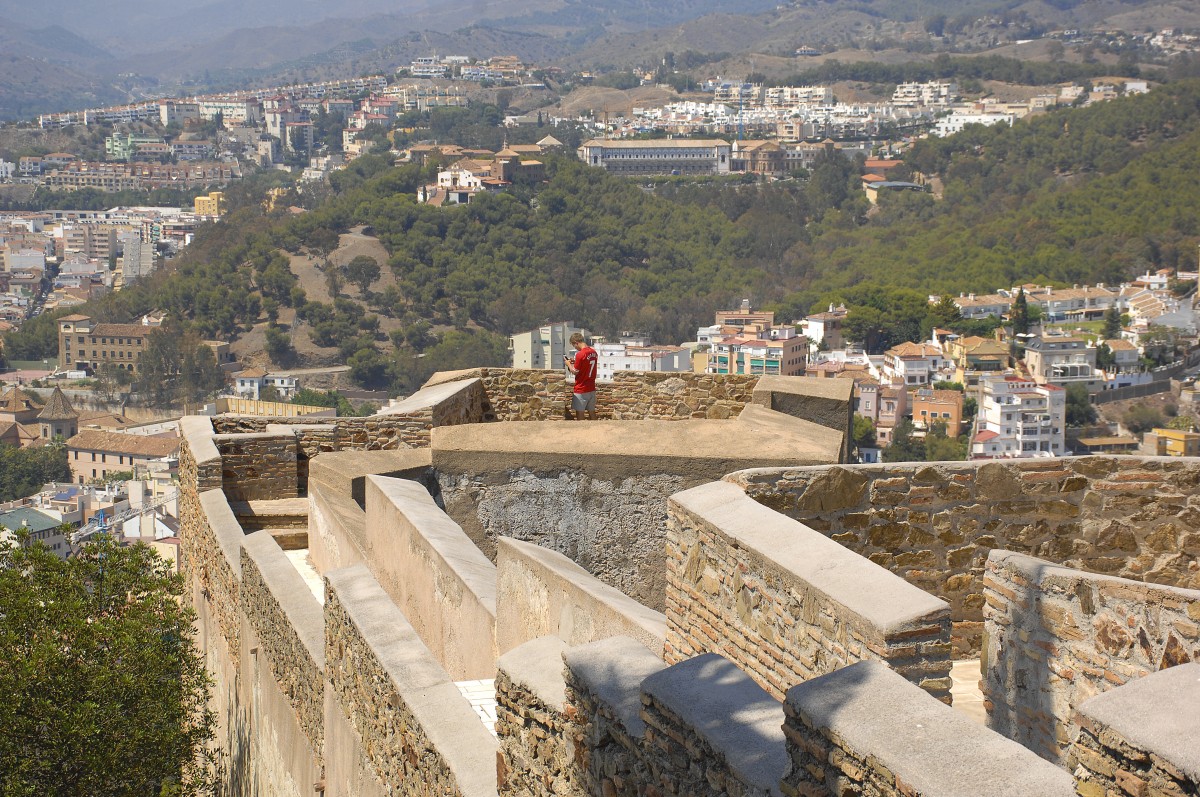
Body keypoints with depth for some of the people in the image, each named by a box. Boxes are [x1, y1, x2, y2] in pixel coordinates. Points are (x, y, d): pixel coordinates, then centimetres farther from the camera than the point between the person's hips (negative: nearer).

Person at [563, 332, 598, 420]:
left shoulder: (580, 354, -20)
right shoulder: (593, 352, 4)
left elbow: (575, 372, -12)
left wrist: (568, 364, 3)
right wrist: (576, 362, 13)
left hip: (581, 390, -7)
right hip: (592, 389, 7)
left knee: (579, 413, 3)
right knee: (592, 412, 13)